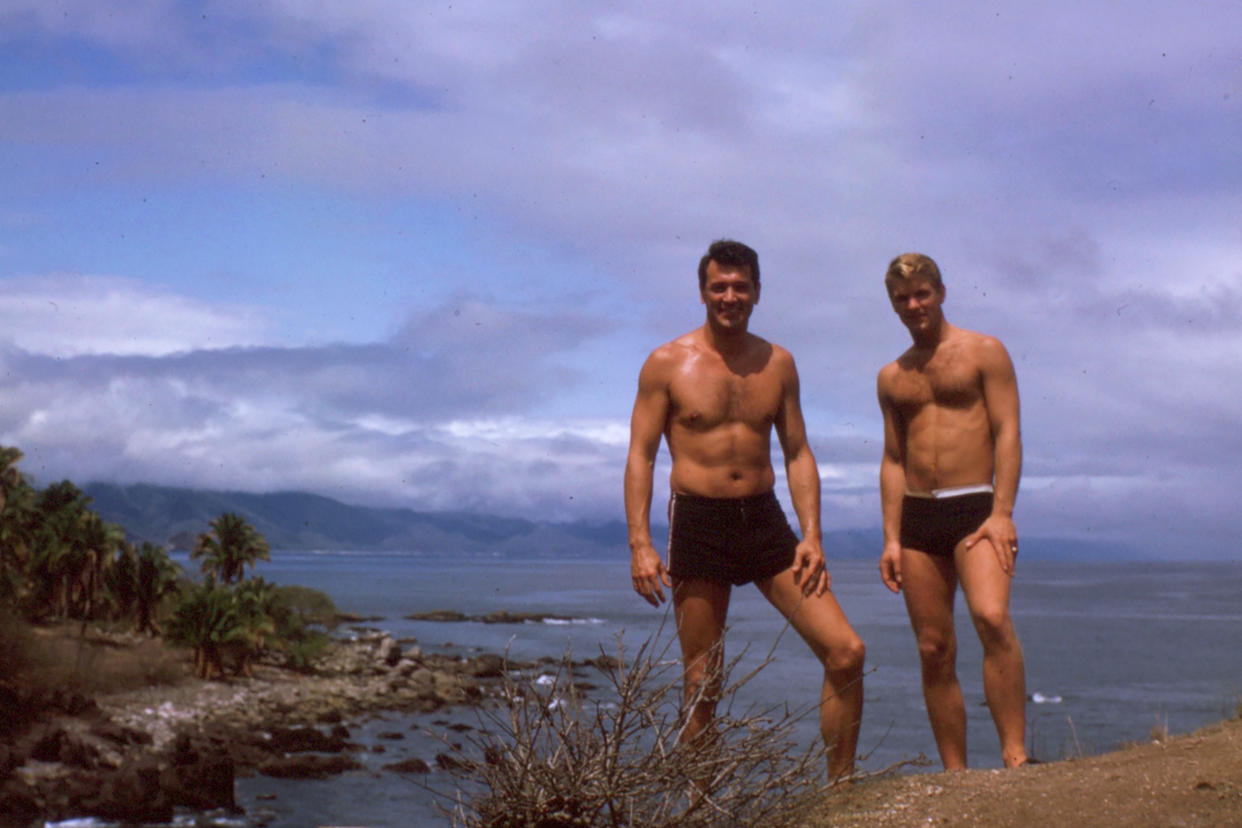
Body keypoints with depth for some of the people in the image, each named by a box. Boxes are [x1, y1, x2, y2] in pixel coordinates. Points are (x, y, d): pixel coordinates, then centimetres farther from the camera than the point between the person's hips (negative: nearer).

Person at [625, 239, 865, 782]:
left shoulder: (778, 363, 9)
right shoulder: (667, 363, -1)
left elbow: (798, 454, 11)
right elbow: (641, 456, -2)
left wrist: (811, 536, 1)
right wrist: (640, 544, -11)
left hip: (765, 520, 3)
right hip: (698, 524, -3)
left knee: (846, 652, -7)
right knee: (701, 688, 2)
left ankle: (841, 794, 6)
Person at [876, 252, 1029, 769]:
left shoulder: (983, 352, 4)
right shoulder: (891, 377, 17)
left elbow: (1008, 433, -3)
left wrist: (1002, 513, -15)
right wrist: (891, 538, 7)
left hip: (975, 505, -5)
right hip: (916, 515, 5)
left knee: (992, 616, -27)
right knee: (934, 650, 2)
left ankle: (1015, 756, -26)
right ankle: (955, 775, 7)